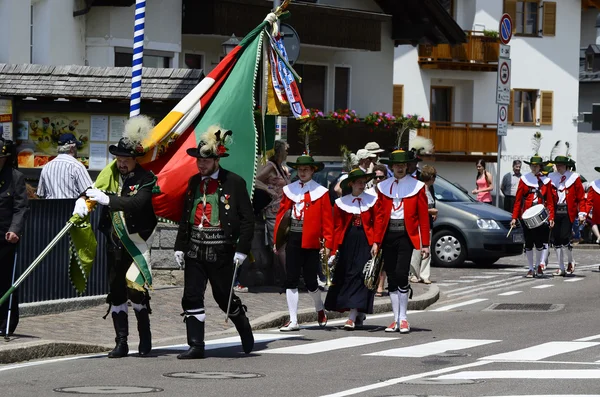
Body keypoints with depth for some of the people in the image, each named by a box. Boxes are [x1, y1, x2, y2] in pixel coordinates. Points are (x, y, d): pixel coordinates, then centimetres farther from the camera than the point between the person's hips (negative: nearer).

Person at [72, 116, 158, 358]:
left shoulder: (147, 180, -7)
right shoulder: (112, 176, 7)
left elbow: (138, 203, -23)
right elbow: (92, 189, 8)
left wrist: (107, 199, -32)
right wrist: (82, 200, -15)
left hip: (137, 243, -5)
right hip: (114, 244, 5)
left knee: (135, 288, -12)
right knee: (116, 293, 6)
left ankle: (145, 338, 4)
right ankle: (121, 343, 12)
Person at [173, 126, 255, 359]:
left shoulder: (234, 183, -6)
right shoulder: (194, 182, 10)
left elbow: (247, 219, -6)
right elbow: (185, 216, 15)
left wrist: (242, 250, -11)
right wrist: (180, 246, 9)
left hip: (221, 251, -4)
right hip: (194, 250, 4)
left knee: (224, 296, 7)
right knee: (191, 297, -2)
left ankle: (244, 328, 35)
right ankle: (196, 346, 3)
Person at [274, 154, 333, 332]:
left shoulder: (321, 192, 1)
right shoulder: (289, 190, 8)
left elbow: (327, 220, -2)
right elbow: (281, 215, 6)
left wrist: (327, 244, -8)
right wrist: (277, 240, 0)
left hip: (311, 241, -2)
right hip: (293, 240, 2)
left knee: (310, 280, 2)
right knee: (291, 280, -1)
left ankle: (320, 309, 32)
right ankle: (293, 321, 3)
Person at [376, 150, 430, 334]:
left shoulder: (417, 186, 2)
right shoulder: (383, 187, 10)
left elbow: (423, 217, 1)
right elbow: (379, 215, 10)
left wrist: (425, 244, -3)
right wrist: (376, 241, 3)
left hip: (406, 235, -3)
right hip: (388, 234, 3)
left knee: (401, 274, -14)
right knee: (391, 277, 5)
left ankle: (403, 318, -2)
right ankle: (396, 319, 12)